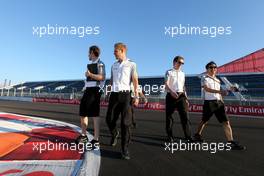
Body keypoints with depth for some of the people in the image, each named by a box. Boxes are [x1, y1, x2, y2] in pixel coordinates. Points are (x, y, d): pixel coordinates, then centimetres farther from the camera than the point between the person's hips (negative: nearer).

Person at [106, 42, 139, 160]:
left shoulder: (131, 64, 5)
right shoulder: (114, 65, 18)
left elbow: (135, 81, 0)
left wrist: (136, 96, -7)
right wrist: (111, 95, 11)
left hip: (125, 94, -4)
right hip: (114, 95, 4)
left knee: (125, 122, -5)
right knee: (109, 119, 4)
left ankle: (124, 149, 7)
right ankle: (114, 134, 36)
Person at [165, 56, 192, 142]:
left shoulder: (182, 74, 19)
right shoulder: (169, 72, 4)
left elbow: (183, 87, 22)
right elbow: (166, 84, -10)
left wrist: (186, 98, 15)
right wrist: (172, 91, -30)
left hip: (181, 96, 4)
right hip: (171, 95, -4)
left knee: (185, 116, -3)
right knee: (169, 116, 3)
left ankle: (188, 137, 5)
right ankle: (170, 136, 17)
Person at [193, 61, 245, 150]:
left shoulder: (218, 80, 17)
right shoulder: (205, 79, -4)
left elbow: (219, 93, 22)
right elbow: (206, 89, -23)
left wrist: (222, 102, 14)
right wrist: (220, 91, -34)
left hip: (218, 102, 6)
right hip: (209, 103, -6)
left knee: (226, 122, -2)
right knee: (204, 121, 8)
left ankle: (231, 142, 4)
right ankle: (197, 135, 29)